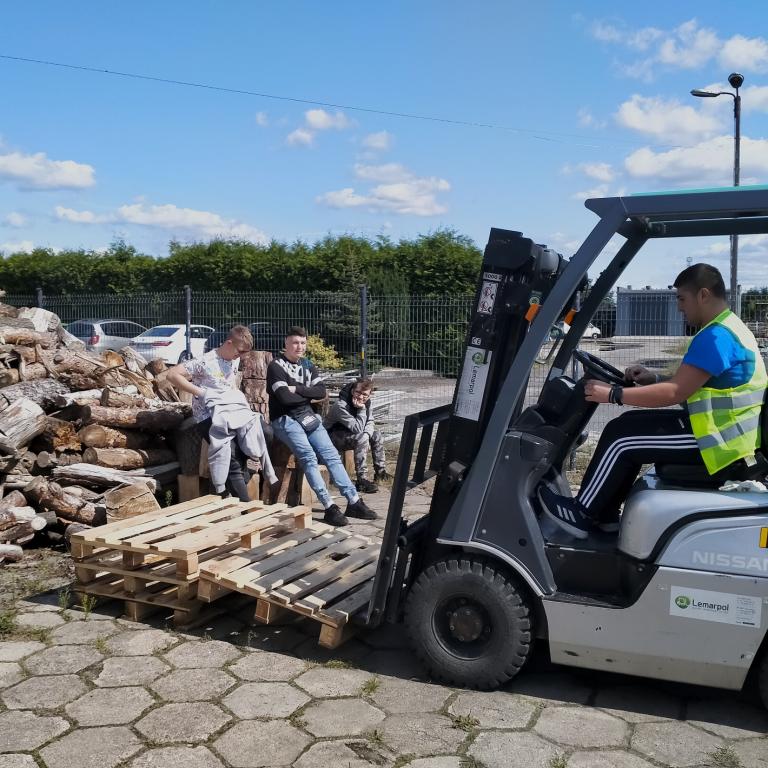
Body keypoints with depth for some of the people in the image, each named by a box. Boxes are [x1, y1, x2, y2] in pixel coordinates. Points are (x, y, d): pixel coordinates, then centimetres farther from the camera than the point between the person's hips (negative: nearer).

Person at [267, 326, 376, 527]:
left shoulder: (307, 365, 15)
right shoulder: (276, 366, -4)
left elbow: (321, 391, 1)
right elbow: (285, 397, -17)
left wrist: (297, 389, -10)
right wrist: (308, 394, -4)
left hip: (308, 417, 6)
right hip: (285, 419, -6)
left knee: (331, 453, -9)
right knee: (308, 456, -25)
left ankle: (354, 501, -11)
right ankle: (329, 507, -29)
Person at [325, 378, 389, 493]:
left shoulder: (366, 402, -5)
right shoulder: (341, 406, -30)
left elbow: (370, 422, 2)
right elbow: (358, 428, -31)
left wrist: (367, 432, -18)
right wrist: (362, 409, -34)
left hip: (349, 434, 9)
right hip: (332, 439, -9)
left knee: (376, 434, -1)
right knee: (362, 438, -31)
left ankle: (380, 470, 13)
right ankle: (361, 480, -30)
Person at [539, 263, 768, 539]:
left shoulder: (716, 337, -21)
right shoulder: (727, 329, 13)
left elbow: (674, 393, -24)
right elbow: (687, 385, 19)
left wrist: (613, 394, -20)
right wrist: (653, 380, 7)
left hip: (717, 441, -10)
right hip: (721, 430, 10)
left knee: (620, 438, -10)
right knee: (629, 425, 12)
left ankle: (581, 515, 4)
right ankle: (605, 514, 15)